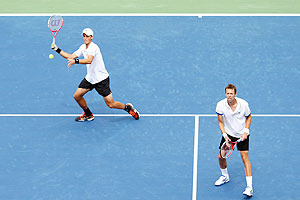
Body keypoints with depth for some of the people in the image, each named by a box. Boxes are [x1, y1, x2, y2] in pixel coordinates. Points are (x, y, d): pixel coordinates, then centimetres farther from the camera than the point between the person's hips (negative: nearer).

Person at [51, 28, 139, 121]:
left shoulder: (93, 47, -21)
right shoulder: (83, 47, 6)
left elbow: (89, 60, -38)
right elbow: (71, 57, 11)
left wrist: (75, 61, -49)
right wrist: (57, 50, 5)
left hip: (101, 79, -8)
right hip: (89, 78, 8)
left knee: (110, 104, -9)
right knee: (77, 96, 4)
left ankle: (128, 107, 19)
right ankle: (88, 115, 25)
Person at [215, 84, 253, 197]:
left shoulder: (243, 104, -18)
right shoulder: (220, 105, -15)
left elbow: (248, 117, 0)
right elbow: (220, 122, -5)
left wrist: (246, 131, -10)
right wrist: (224, 135, -18)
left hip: (242, 134, -2)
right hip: (228, 133, 3)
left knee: (245, 158, -11)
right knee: (221, 156, 2)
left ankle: (249, 187, -11)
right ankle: (225, 176, 32)